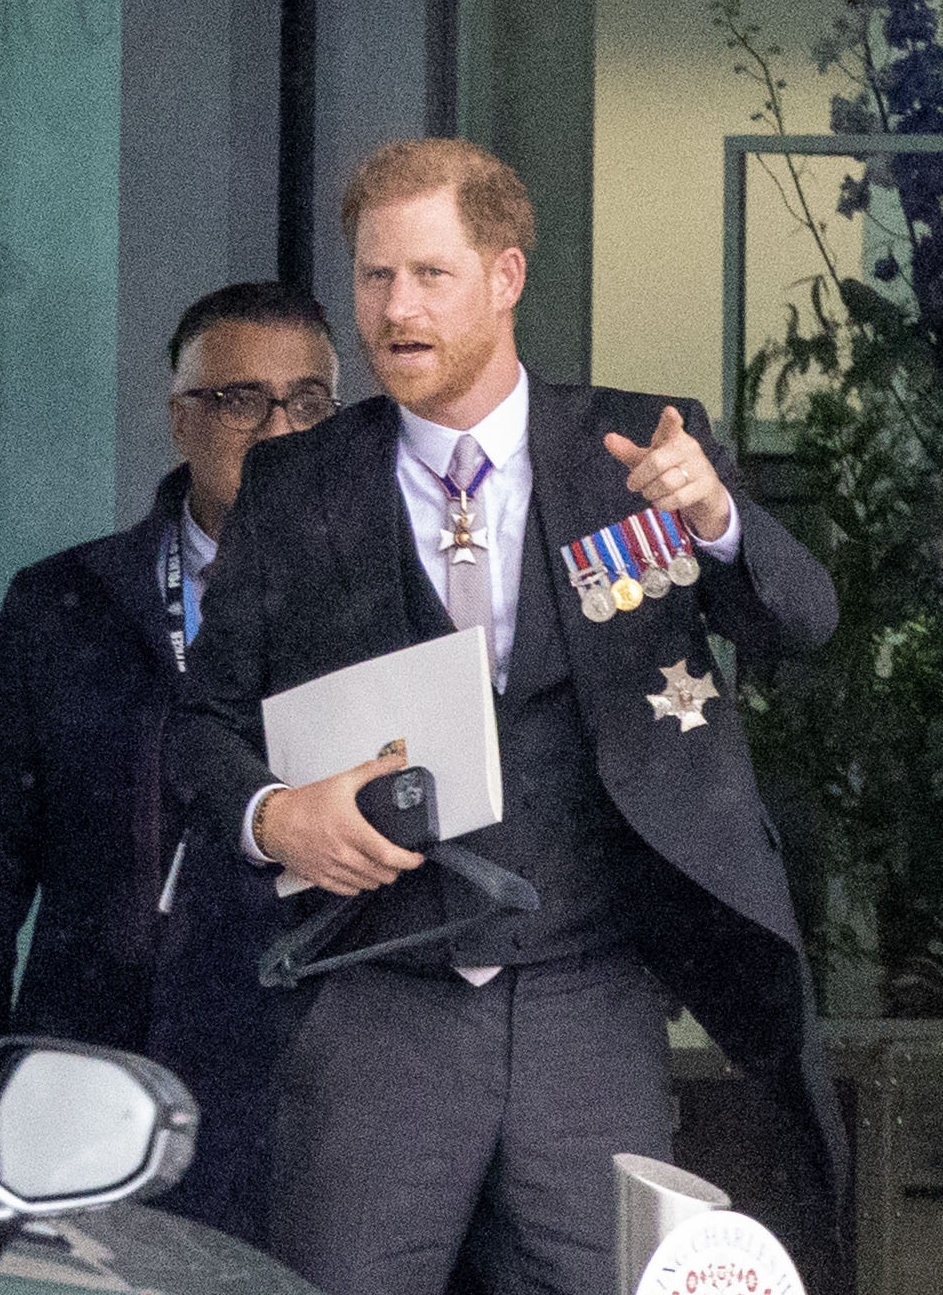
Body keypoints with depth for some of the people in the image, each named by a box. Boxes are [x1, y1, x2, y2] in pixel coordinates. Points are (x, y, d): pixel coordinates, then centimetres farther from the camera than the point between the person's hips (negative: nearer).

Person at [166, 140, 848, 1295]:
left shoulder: (640, 448, 6)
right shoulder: (291, 492, 7)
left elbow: (800, 623, -2)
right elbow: (205, 720, 11)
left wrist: (713, 517, -23)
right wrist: (270, 815, -11)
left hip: (593, 1014, 0)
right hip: (380, 1017, 0)